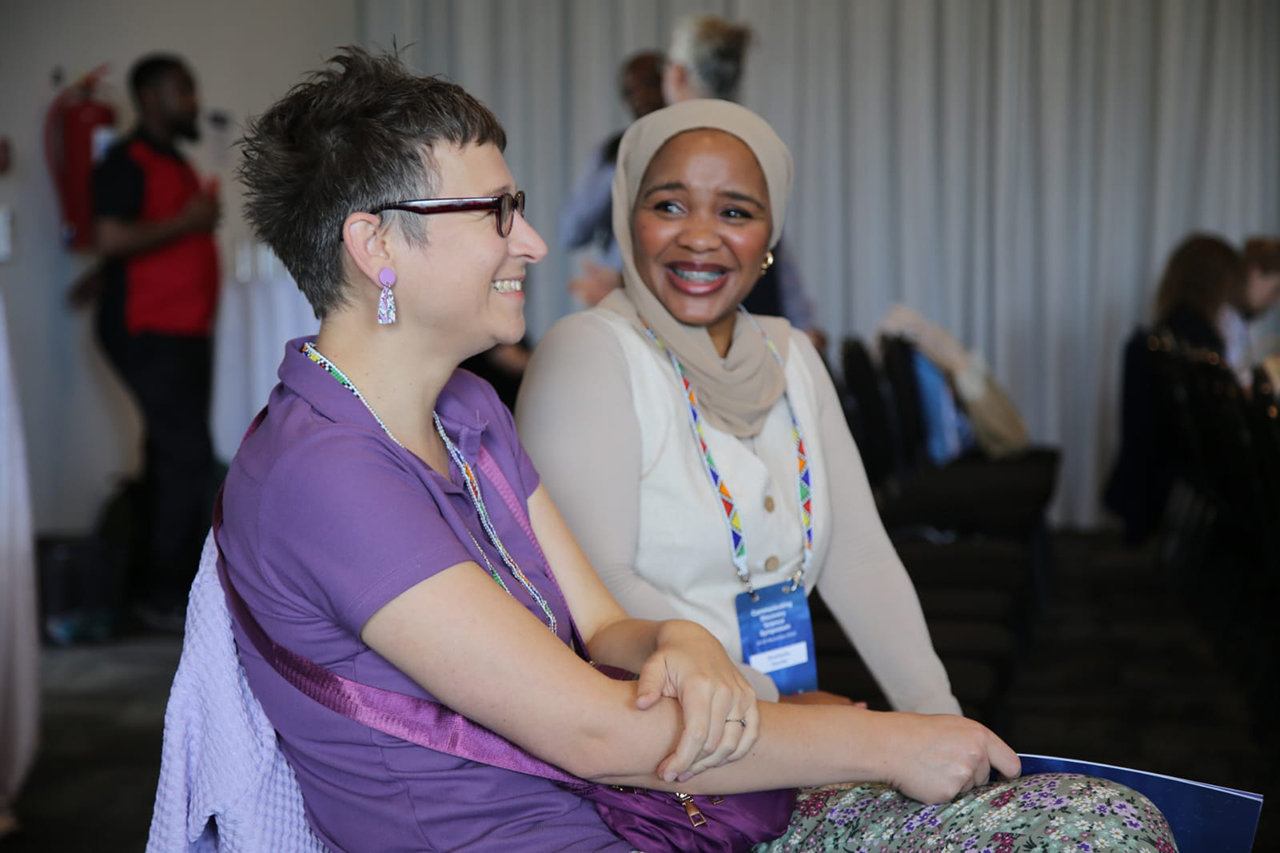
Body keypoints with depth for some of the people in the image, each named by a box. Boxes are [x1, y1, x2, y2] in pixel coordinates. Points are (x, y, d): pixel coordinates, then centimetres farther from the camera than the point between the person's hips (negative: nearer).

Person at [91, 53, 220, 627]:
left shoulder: (175, 163, 20)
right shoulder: (128, 162, -9)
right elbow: (111, 237, -21)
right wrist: (187, 222, -17)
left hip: (184, 332, 10)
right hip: (150, 334, -10)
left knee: (175, 457, 10)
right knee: (187, 455, -14)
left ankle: (171, 586, 15)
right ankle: (164, 597, -9)